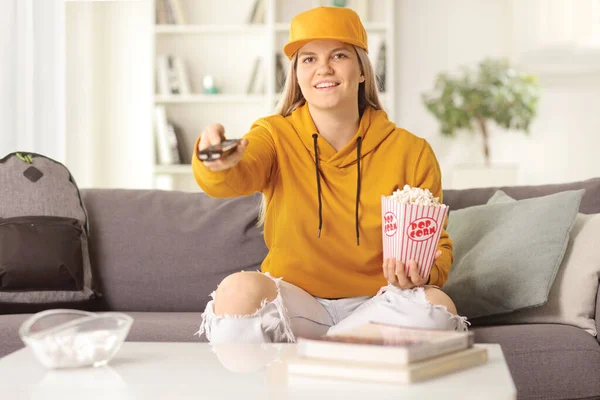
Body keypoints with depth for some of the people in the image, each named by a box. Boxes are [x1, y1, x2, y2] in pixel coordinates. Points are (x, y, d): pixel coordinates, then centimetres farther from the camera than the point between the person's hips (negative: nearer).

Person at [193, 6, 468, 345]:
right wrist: (215, 164, -50)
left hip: (373, 309, 2)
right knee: (239, 290, -34)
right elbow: (236, 177, -24)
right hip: (293, 302, -2)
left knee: (436, 306, -31)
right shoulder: (277, 136, -2)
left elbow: (437, 247, 4)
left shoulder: (411, 152, -1)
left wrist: (422, 274, -20)